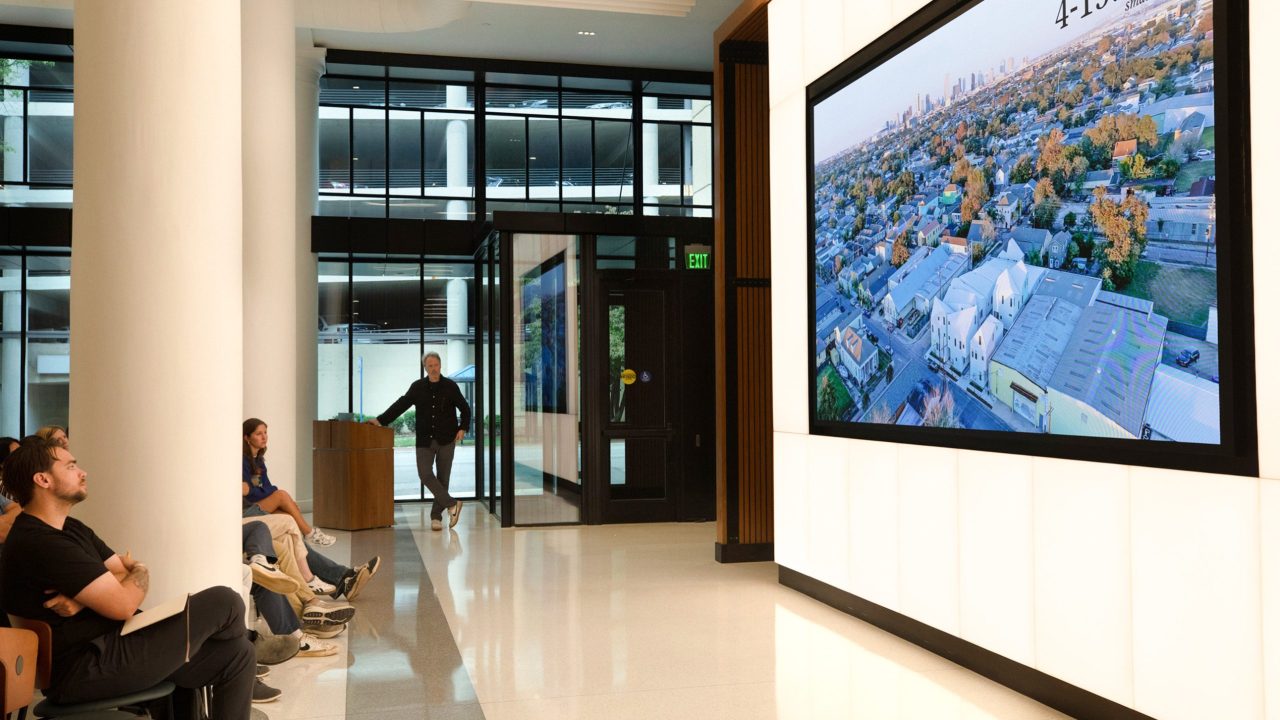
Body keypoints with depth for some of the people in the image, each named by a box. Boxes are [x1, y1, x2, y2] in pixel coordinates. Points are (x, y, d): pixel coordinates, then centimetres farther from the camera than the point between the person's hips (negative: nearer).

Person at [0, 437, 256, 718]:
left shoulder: (72, 529, 15)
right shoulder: (40, 544, -20)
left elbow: (125, 574, 8)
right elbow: (122, 604, -22)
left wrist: (83, 598, -14)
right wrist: (140, 572, 2)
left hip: (109, 644, 10)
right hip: (85, 671, -10)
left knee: (237, 653, 1)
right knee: (224, 602, -11)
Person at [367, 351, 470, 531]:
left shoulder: (450, 386, 1)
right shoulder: (418, 387, 5)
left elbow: (465, 409, 8)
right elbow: (400, 405, 5)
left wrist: (462, 428, -3)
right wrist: (381, 420, -3)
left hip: (446, 440, -1)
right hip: (425, 440, 1)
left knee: (442, 478, 2)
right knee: (425, 473, -15)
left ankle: (436, 516, 12)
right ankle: (451, 503, -9)